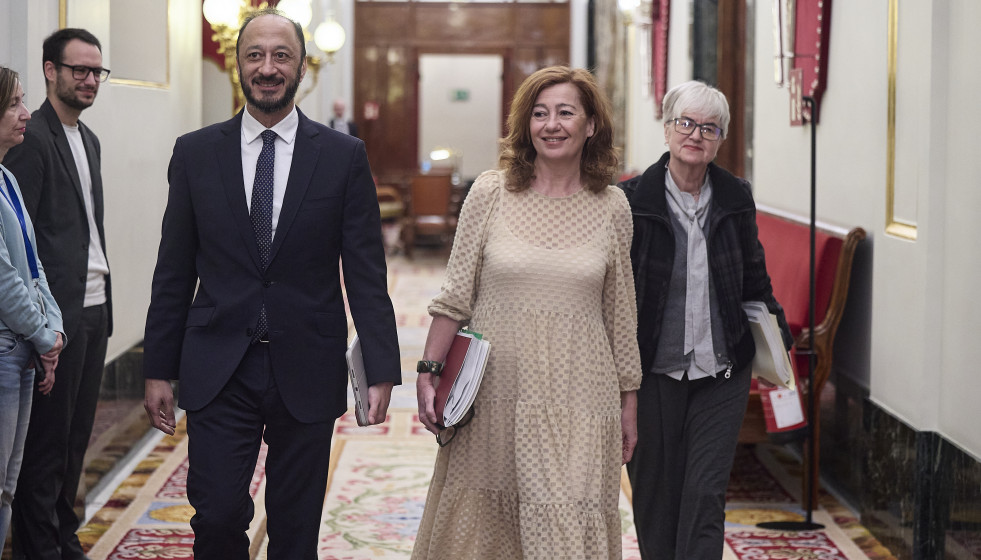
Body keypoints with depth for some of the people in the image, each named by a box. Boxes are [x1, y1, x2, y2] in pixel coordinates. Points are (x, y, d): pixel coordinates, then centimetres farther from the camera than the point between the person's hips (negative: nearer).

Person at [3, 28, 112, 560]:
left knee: (75, 435, 14)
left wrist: (105, 300, 14)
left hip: (94, 308, 8)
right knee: (46, 437, 0)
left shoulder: (89, 140, 17)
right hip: (59, 312, -8)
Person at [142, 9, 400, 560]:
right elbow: (174, 271, 7)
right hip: (218, 370, 1)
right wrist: (159, 369, 4)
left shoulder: (344, 155, 1)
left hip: (306, 371, 0)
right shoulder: (196, 152, 4)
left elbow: (366, 272, -1)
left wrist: (381, 370, -7)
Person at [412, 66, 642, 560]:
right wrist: (428, 374, -2)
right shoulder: (490, 194, -1)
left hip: (578, 397, 0)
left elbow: (620, 313, 9)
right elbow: (454, 296, 3)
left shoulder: (612, 207, 3)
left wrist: (629, 404, 11)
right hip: (495, 392, 0)